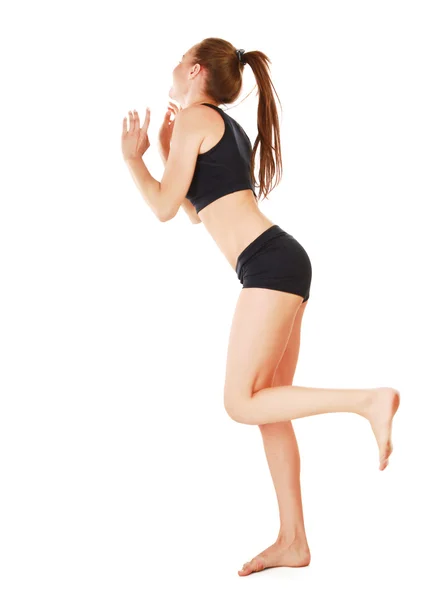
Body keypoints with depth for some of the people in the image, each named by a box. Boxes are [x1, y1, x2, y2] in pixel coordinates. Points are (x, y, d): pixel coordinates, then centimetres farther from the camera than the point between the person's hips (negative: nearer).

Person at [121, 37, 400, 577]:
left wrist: (132, 158, 14)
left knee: (242, 404, -10)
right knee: (267, 405, 7)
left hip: (269, 264, -9)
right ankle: (292, 541, 10)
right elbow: (199, 207, 32)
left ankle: (369, 400, -15)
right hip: (283, 262, 9)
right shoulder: (228, 127, 26)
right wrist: (168, 152, 32)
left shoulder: (194, 117, -1)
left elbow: (165, 208, -1)